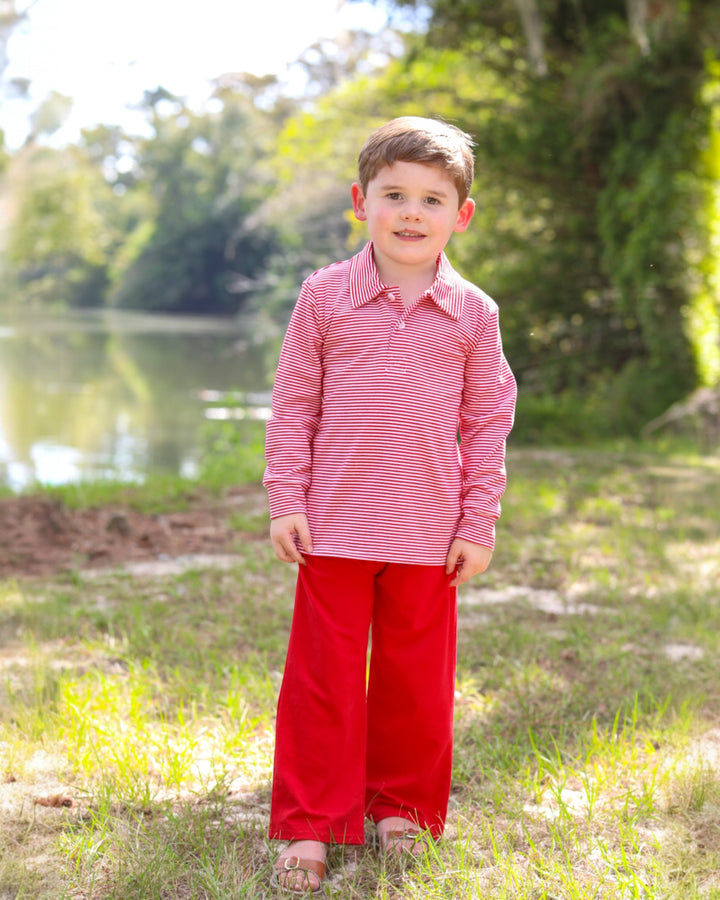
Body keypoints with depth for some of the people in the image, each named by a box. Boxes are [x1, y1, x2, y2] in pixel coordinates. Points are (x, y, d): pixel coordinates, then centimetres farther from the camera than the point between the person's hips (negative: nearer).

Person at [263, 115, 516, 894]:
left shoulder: (472, 313, 1)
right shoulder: (326, 297, -2)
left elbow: (489, 420, 5)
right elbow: (293, 405, 2)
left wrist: (479, 523, 2)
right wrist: (285, 501, -3)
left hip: (428, 533, 1)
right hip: (335, 525, -1)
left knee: (416, 676, 12)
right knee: (324, 672, 4)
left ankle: (404, 805, 30)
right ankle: (309, 823, 14)